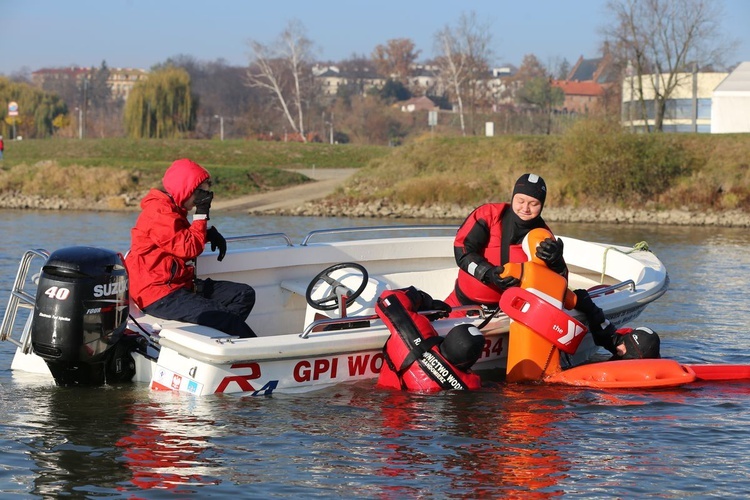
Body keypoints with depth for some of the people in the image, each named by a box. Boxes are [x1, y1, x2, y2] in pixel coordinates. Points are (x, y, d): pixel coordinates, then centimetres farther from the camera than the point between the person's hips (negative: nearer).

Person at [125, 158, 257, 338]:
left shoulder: (173, 209, 17)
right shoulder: (159, 213, -16)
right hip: (159, 296, -11)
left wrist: (211, 234, 10)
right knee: (225, 318, -25)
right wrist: (201, 214, -11)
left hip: (181, 284, 11)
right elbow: (189, 248, -19)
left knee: (245, 294, 1)